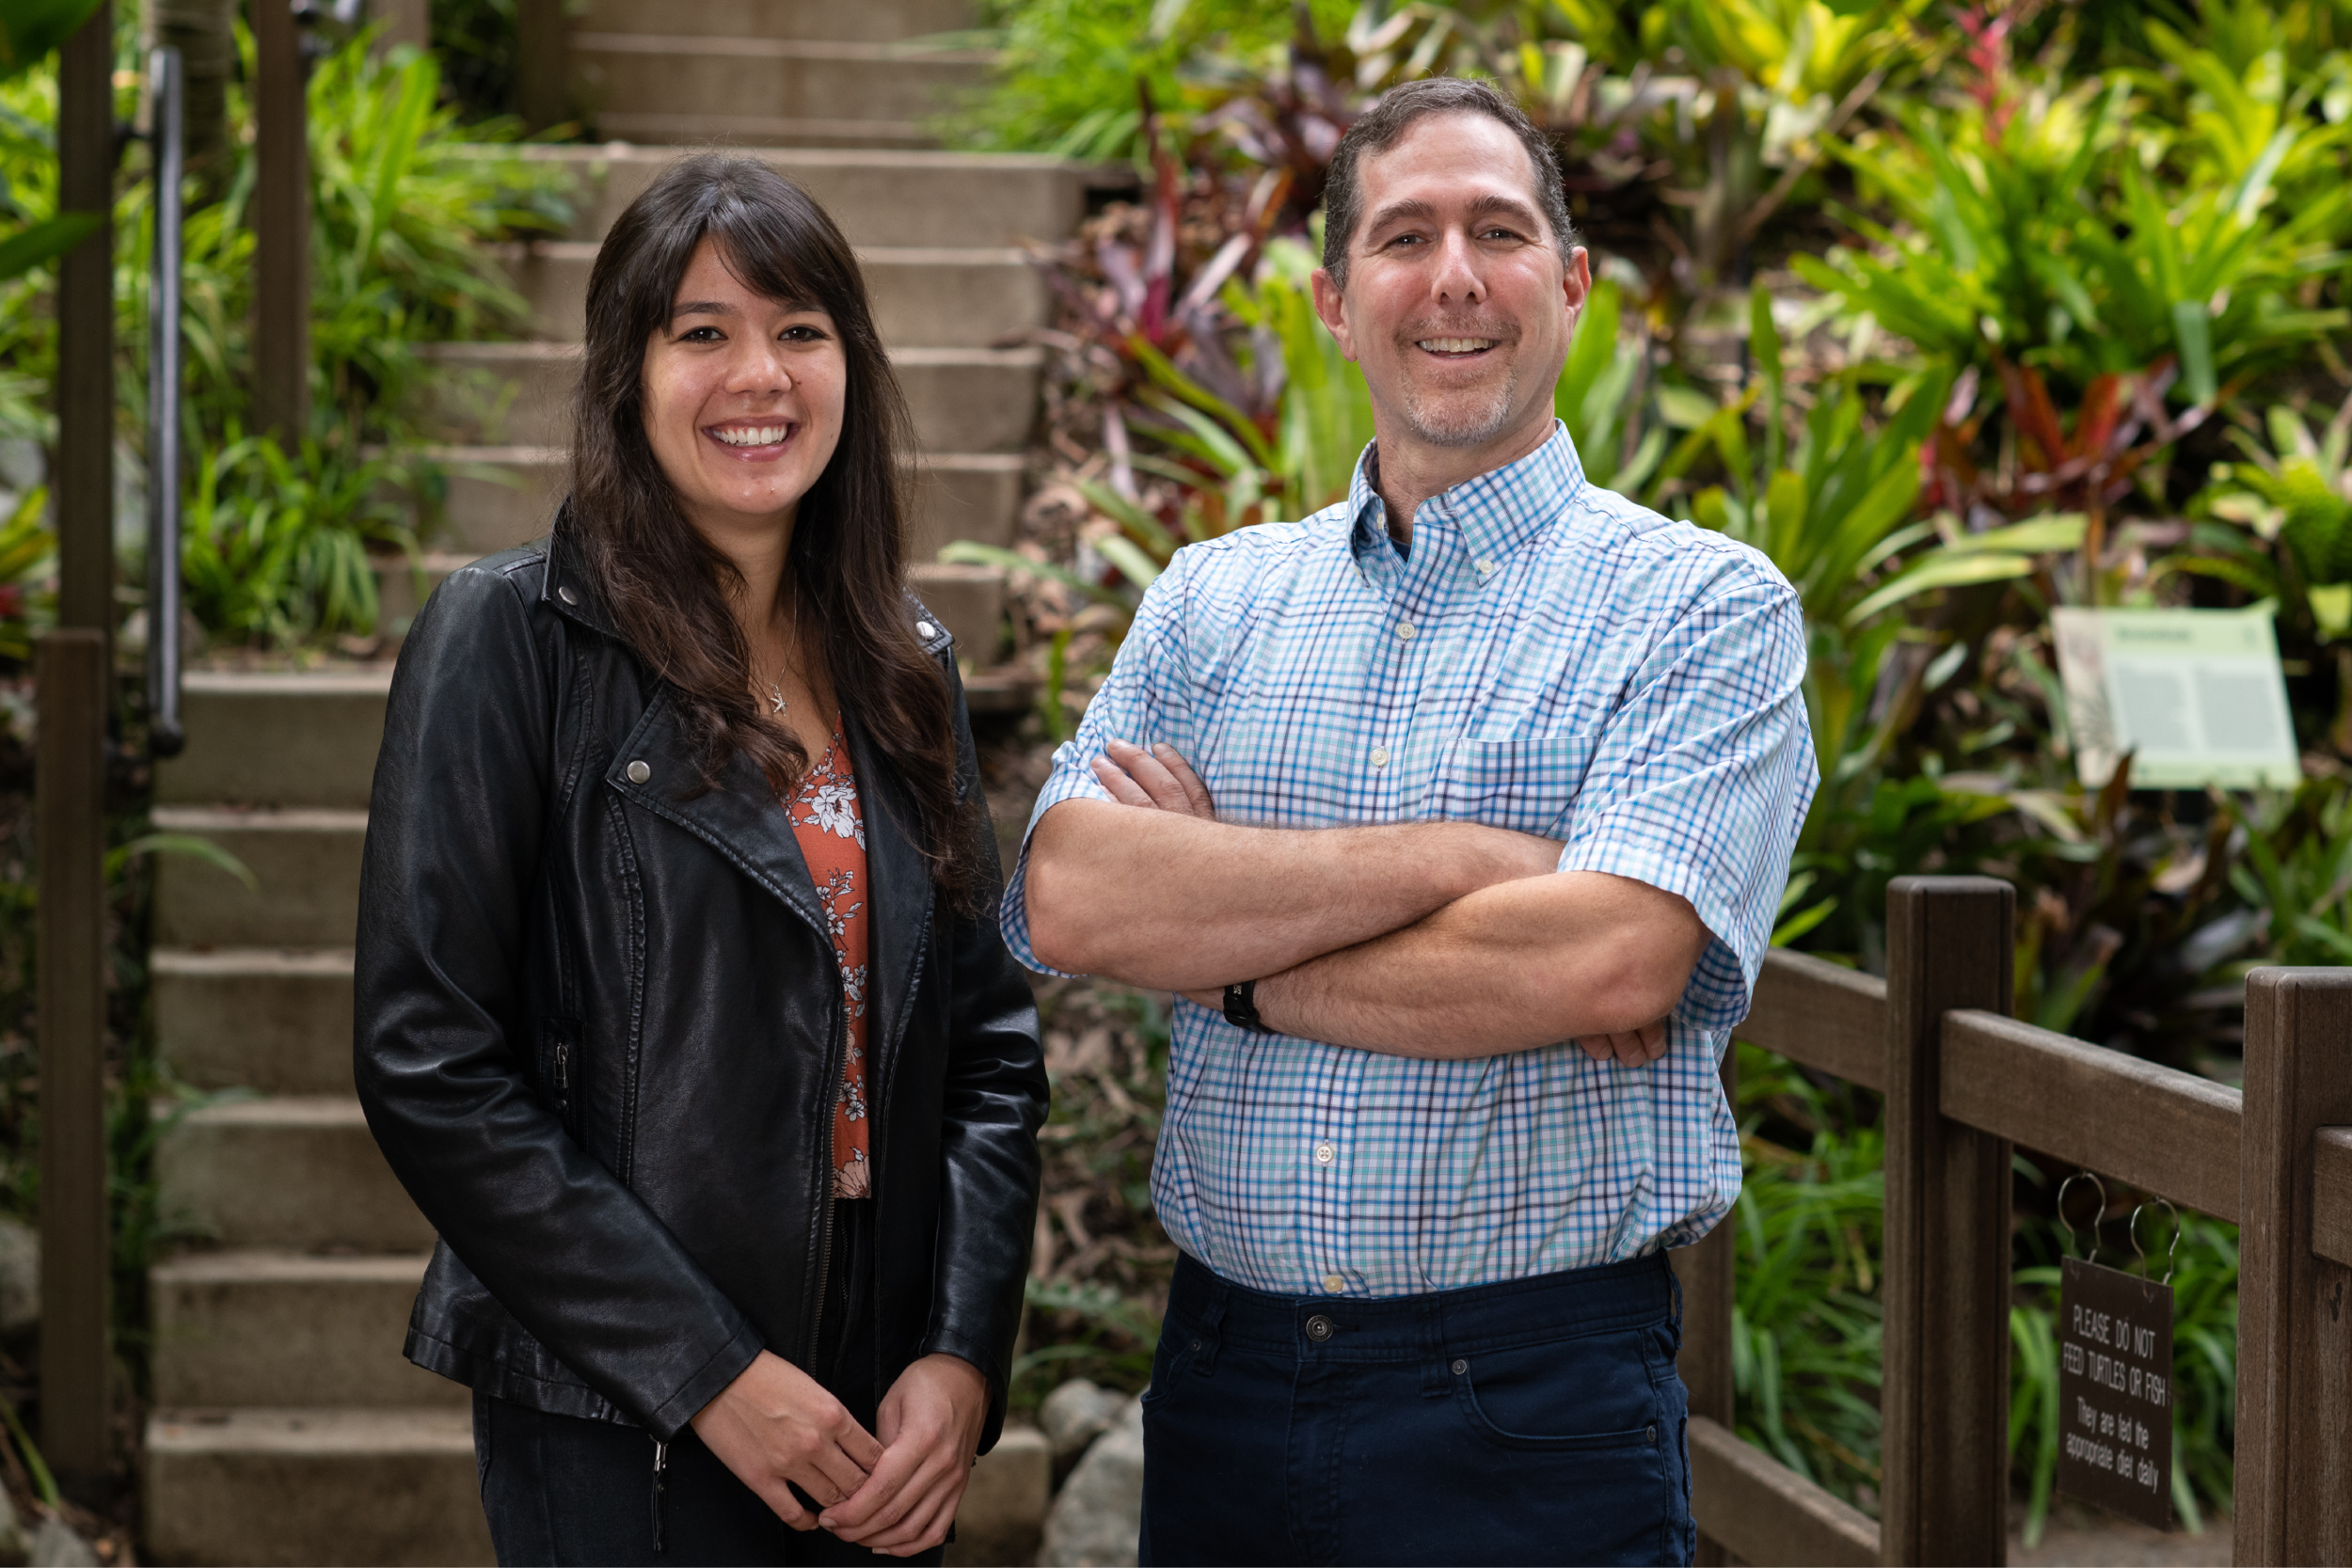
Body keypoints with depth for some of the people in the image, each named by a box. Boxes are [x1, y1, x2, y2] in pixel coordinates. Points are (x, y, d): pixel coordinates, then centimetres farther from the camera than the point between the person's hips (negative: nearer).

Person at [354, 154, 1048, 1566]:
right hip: (614, 1429, -5)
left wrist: (964, 1355, -4)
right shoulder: (513, 640, -7)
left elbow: (992, 1040, 10)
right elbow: (430, 1066, -13)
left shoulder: (906, 668, 9)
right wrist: (705, 1369, -15)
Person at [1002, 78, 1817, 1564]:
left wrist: (1234, 966, -9)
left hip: (1534, 1393, -3)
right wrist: (1453, 859, -16)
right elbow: (1068, 896, -7)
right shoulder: (1215, 599, 9)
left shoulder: (1708, 607, -3)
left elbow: (1611, 962, -19)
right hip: (1223, 1371, 4)